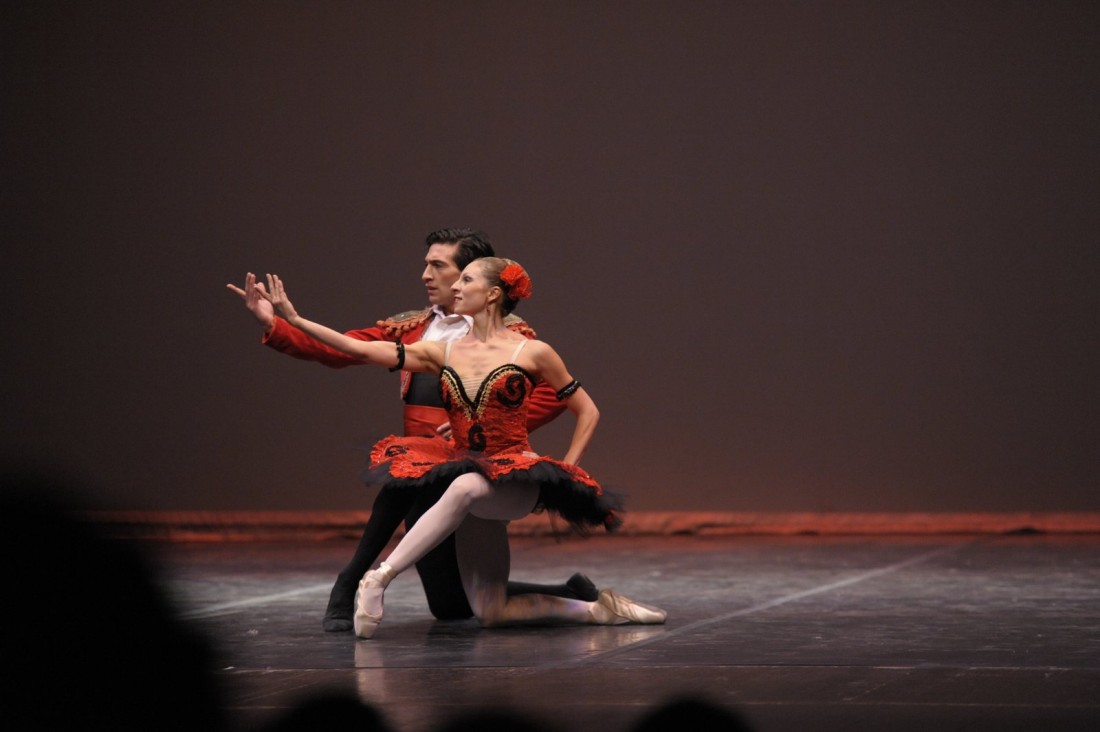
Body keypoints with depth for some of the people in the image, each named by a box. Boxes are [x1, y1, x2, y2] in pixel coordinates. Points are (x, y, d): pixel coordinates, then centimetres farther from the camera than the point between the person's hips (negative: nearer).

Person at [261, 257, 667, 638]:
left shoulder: (532, 353, 0)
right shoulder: (443, 353, 9)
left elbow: (587, 412, 9)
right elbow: (362, 349, 2)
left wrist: (564, 473, 1)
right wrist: (294, 320, -3)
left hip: (518, 480, -5)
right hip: (469, 474, 5)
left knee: (465, 487, -41)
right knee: (489, 612, -3)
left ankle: (379, 578, -37)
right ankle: (595, 609, 11)